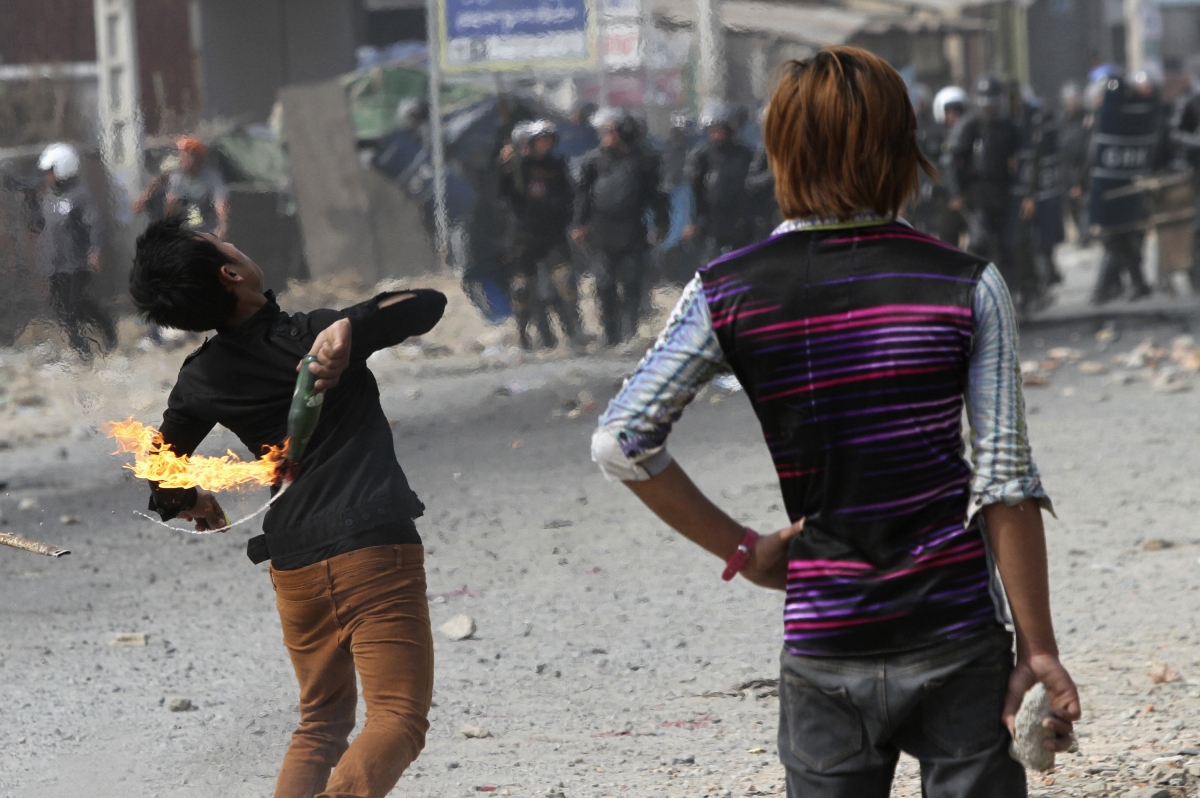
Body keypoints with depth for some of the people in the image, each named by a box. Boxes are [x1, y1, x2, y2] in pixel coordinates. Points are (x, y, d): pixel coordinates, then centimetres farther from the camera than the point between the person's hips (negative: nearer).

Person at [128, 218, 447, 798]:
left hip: (293, 565, 5)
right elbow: (427, 304, -5)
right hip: (374, 552, -5)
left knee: (322, 723, 20)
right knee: (399, 718, -10)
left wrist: (190, 502, 43)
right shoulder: (311, 336, -10)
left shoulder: (199, 381, 5)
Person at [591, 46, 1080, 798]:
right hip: (956, 637, -1)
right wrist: (1038, 646, 0)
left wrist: (740, 548, 5)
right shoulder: (967, 286, -5)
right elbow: (1007, 482, -6)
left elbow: (621, 442, -4)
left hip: (824, 647, 1)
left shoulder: (728, 292, -2)